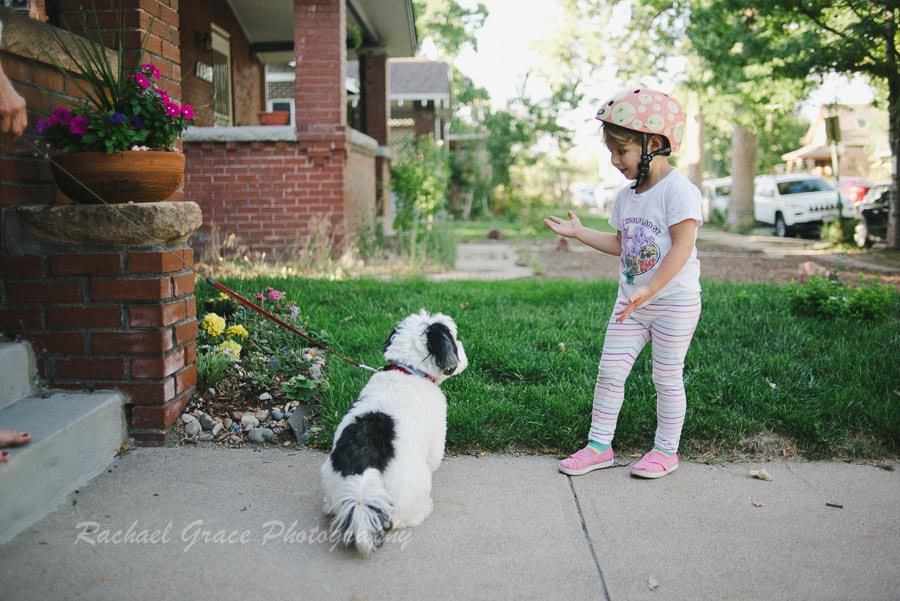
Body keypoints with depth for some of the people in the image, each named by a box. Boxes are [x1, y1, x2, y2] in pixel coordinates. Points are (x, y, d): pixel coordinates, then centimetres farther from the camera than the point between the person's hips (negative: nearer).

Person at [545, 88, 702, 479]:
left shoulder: (678, 189, -15)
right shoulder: (626, 196, 9)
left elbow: (683, 246, -22)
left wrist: (649, 290, -29)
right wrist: (579, 233, 10)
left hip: (675, 301, -7)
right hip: (630, 301, 7)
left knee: (667, 377, 5)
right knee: (610, 370, 5)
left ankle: (666, 449, 22)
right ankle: (599, 445, 16)